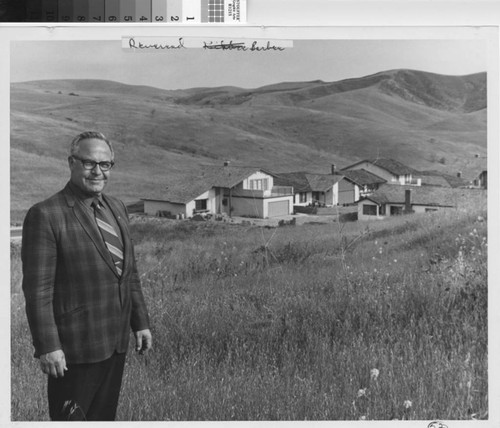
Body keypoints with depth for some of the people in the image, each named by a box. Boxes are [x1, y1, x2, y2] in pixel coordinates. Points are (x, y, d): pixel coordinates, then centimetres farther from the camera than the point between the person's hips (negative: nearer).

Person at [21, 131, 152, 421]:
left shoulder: (117, 208, 9)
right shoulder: (45, 215, -14)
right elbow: (37, 289, -16)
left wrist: (141, 322, 12)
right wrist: (47, 346, -18)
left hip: (116, 342, 7)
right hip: (74, 349, -7)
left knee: (104, 417, 18)